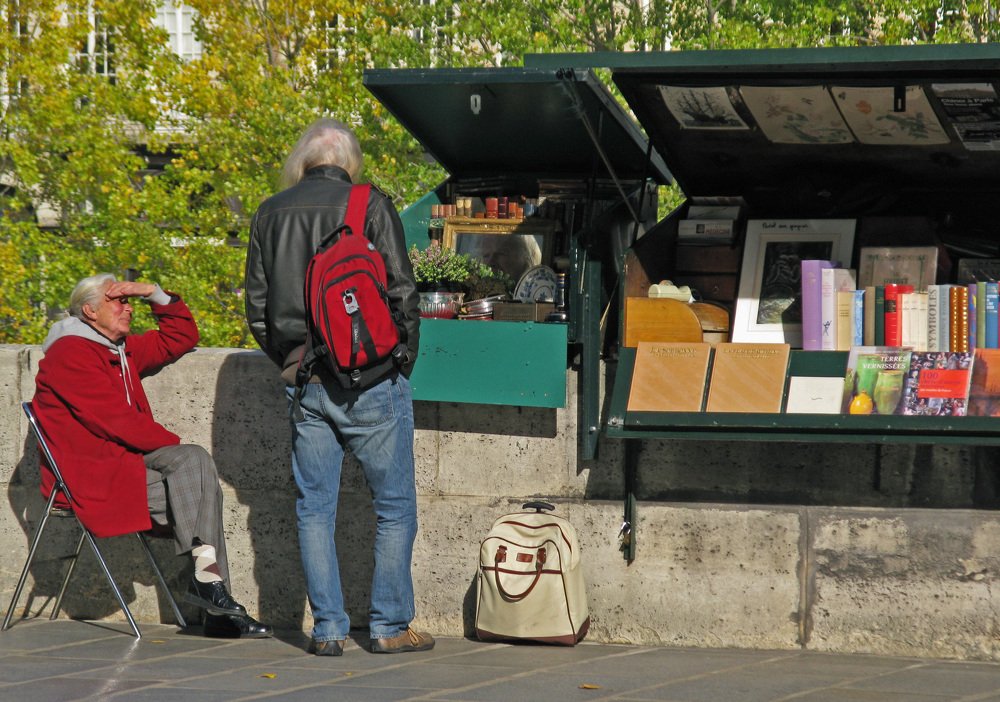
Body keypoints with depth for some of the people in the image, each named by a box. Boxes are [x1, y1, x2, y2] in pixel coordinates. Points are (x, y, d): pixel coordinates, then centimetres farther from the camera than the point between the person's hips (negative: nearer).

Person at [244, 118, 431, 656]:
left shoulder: (270, 213, 6)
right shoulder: (370, 206, -5)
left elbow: (257, 308, 9)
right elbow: (402, 293, -7)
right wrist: (402, 361, 6)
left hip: (303, 384, 4)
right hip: (369, 380, -3)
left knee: (314, 507, 10)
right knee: (395, 507, 6)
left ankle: (328, 628, 8)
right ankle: (389, 626, 5)